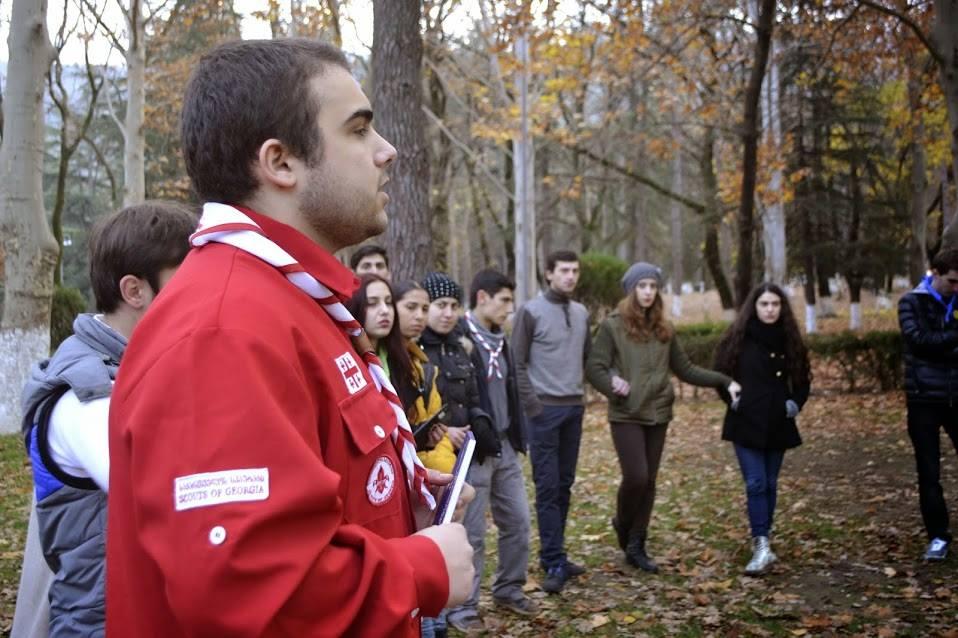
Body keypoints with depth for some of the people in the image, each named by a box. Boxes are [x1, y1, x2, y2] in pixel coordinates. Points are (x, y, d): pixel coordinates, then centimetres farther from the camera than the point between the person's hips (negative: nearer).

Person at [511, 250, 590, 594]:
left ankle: (553, 554, 19)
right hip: (544, 409, -6)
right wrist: (531, 404, -11)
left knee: (565, 485, 10)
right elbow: (517, 363, -7)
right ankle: (554, 563, -2)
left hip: (574, 408, 6)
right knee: (548, 487, -5)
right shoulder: (531, 312, -6)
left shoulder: (582, 313, 11)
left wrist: (579, 394, 9)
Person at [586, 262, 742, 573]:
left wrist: (724, 381, 4)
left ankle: (636, 546, 18)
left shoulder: (663, 328, 9)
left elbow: (685, 369, 12)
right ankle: (622, 523, 19)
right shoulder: (613, 326, -5)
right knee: (636, 477, -11)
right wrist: (612, 385, -25)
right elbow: (594, 368, -7)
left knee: (649, 481, 7)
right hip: (627, 416, -5)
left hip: (658, 415, 5)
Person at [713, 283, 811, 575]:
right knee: (756, 483, -10)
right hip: (746, 422, -3)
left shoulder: (789, 339, 5)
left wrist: (796, 402, 0)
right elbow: (720, 373, 4)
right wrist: (730, 398, -8)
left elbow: (802, 378, 15)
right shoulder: (738, 337, -4)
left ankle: (762, 540, 22)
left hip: (778, 424, 3)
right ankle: (762, 546, -13)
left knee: (770, 484, 10)